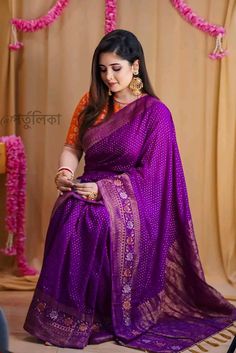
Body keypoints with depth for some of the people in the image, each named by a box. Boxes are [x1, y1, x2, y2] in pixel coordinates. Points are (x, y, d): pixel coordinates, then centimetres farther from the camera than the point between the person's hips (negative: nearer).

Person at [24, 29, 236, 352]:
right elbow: (71, 147, 11)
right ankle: (63, 315, -17)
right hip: (90, 189, 4)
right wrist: (65, 172, -12)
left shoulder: (155, 112, -5)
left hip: (130, 197, -4)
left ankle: (111, 318, -19)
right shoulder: (92, 102, 9)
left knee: (99, 221, -36)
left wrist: (103, 188, -19)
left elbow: (149, 173, -9)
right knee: (68, 215, -31)